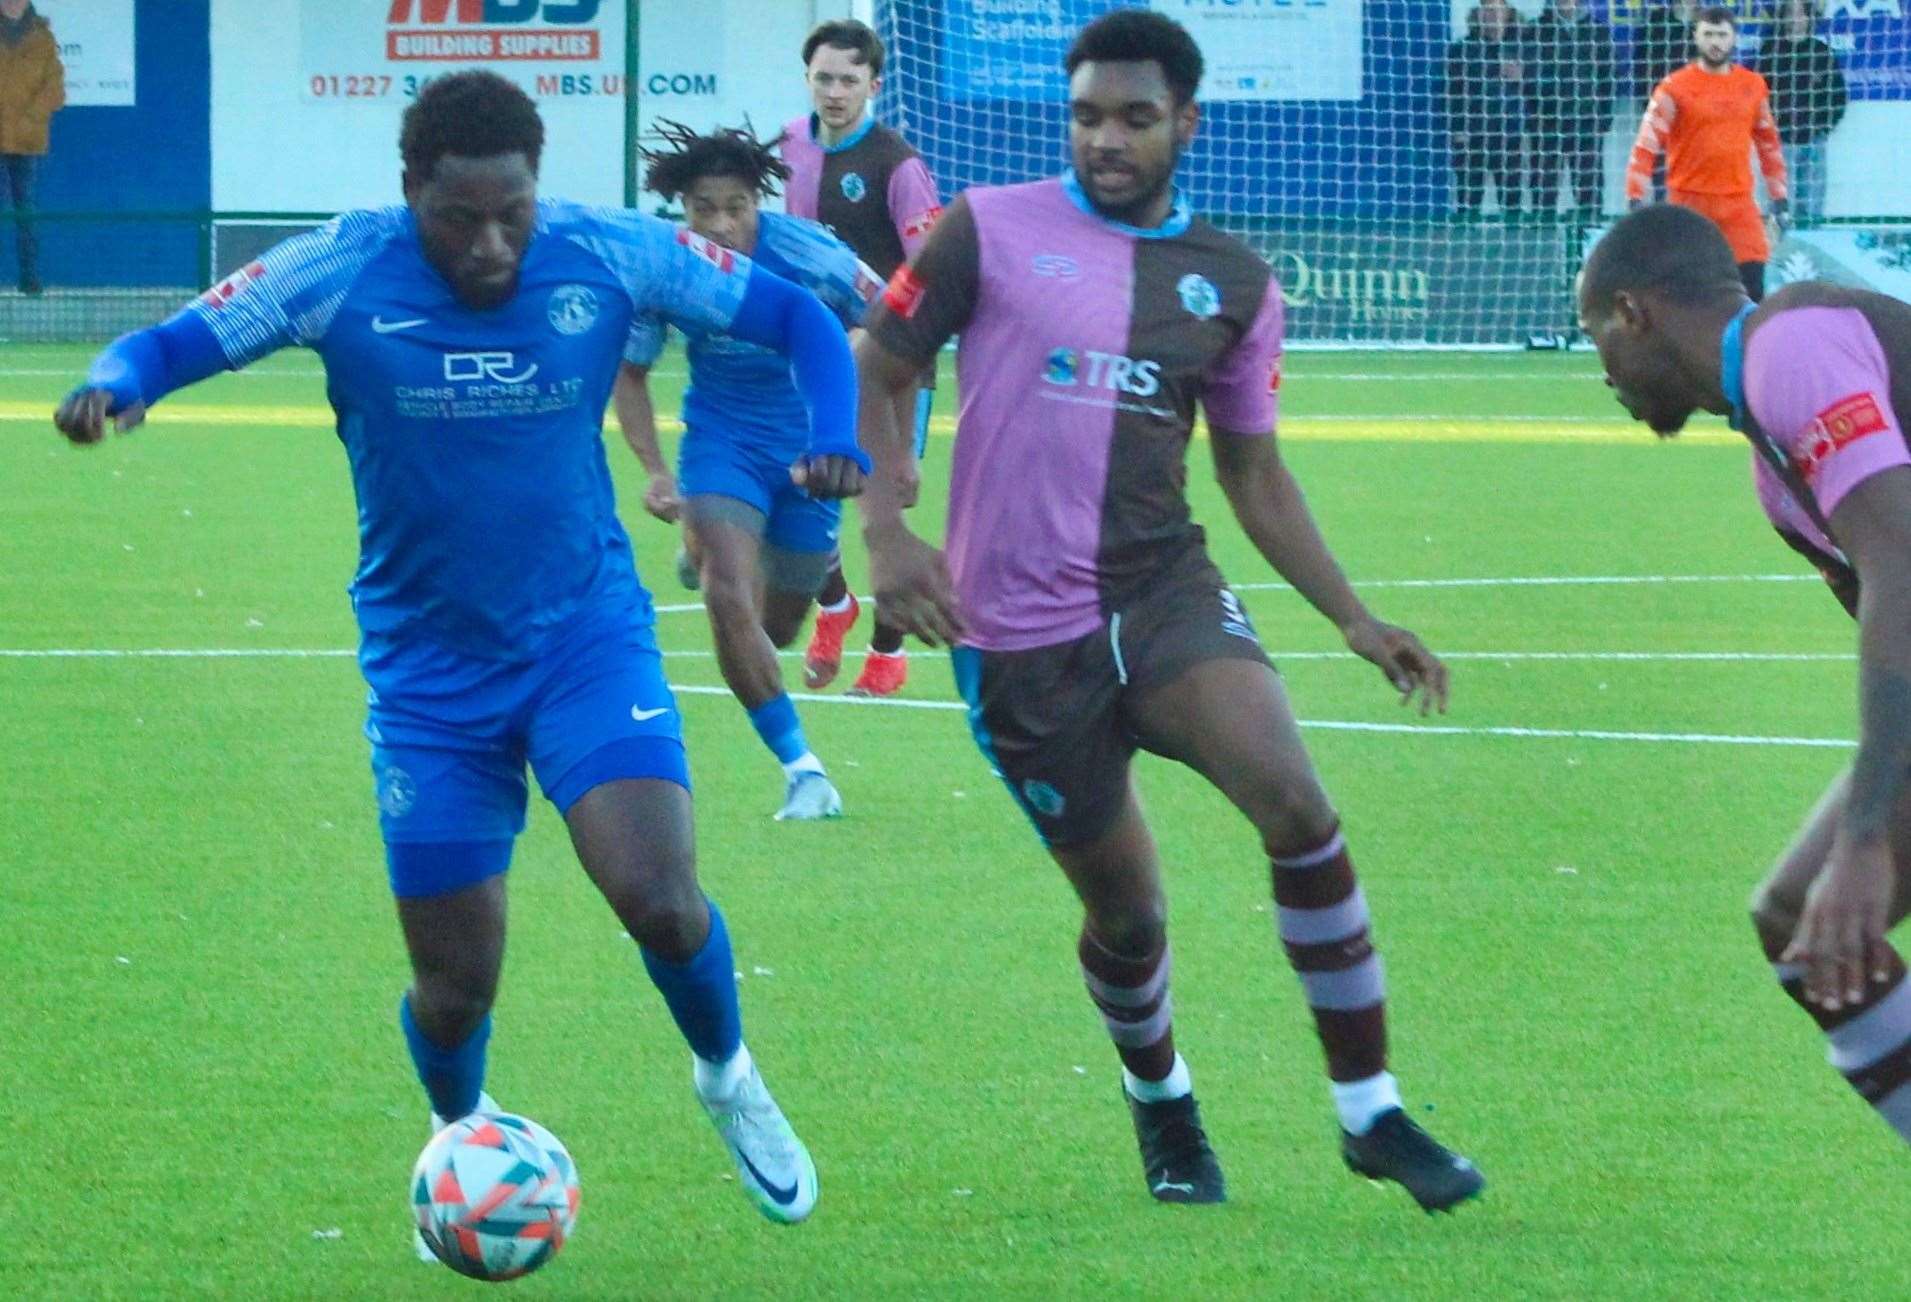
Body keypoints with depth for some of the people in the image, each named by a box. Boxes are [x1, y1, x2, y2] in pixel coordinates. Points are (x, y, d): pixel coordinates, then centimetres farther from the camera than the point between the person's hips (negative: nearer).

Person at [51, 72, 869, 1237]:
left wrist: (838, 440, -20)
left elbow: (794, 314, -2)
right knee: (457, 986, 2)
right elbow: (170, 346, -11)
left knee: (661, 900, -21)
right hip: (429, 666, 0)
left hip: (588, 628, 0)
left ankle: (729, 1076, 13)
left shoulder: (610, 255, -13)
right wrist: (114, 387, -35)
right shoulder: (340, 274, -15)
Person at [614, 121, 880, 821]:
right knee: (731, 601, -23)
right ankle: (801, 768, -14)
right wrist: (655, 470, -13)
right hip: (720, 441, 0)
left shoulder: (809, 256, -22)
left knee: (776, 628, 13)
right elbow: (629, 371, -2)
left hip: (808, 443, 0)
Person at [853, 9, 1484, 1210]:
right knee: (1125, 907, 4)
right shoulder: (992, 231, -1)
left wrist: (1355, 621, 9)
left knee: (1296, 804, -23)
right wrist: (887, 532, -10)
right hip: (1019, 632, -2)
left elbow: (1254, 472, 16)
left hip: (1164, 589, 2)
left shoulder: (1233, 284, 8)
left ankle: (1371, 1112, -13)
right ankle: (1162, 1105, 38)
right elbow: (876, 375, 5)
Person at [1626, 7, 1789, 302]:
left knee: (1752, 291, -7)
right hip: (1689, 201, -2)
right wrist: (1636, 201, -14)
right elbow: (1646, 147, -6)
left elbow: (1769, 143, 18)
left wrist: (1779, 200, 15)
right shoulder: (1675, 88, -4)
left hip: (1739, 205, 2)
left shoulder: (1753, 86, 8)